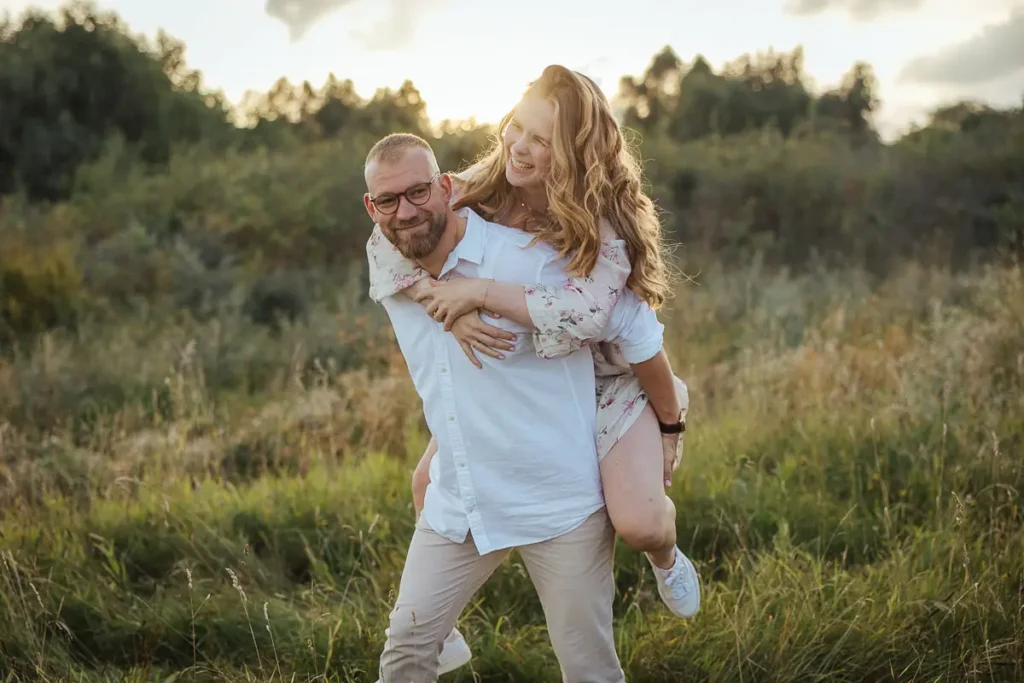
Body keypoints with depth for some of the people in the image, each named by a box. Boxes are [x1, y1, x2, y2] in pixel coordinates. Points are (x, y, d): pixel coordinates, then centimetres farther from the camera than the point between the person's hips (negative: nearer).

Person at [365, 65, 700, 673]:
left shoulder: (603, 220, -29)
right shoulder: (484, 189, -15)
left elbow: (586, 312, -46)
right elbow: (388, 242, -19)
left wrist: (481, 291, -41)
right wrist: (450, 309, -34)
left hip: (610, 381, -5)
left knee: (638, 520, -24)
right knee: (430, 482, 4)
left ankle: (666, 557, 18)